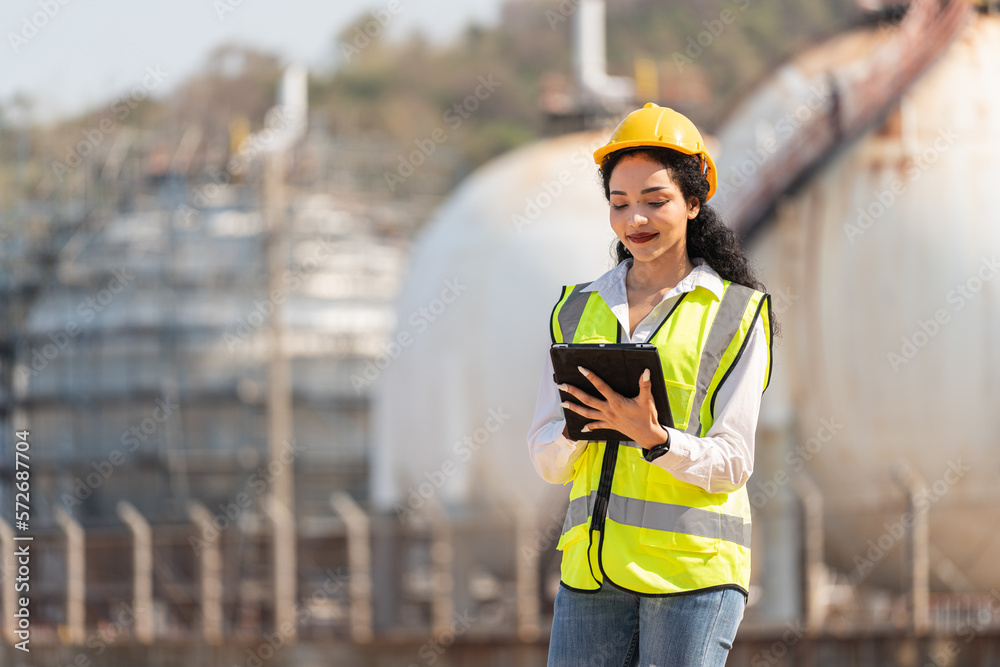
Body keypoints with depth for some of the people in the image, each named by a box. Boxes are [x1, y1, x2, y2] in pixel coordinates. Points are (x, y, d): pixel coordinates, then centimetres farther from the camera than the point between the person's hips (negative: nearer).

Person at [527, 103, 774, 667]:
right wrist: (582, 426, -10)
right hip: (594, 565, 4)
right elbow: (548, 461, 12)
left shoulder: (735, 314, 3)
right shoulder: (578, 311, 15)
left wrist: (653, 438, -21)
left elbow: (732, 463, -3)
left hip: (693, 569, -4)